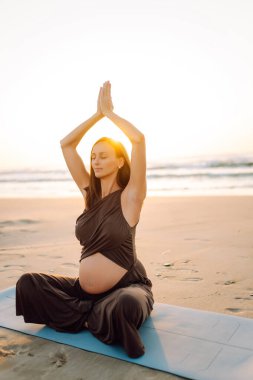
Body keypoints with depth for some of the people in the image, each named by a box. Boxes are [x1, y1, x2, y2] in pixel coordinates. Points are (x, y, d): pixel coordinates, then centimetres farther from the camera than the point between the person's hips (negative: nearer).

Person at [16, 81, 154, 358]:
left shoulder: (129, 196, -11)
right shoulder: (90, 193, 4)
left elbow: (139, 139, -24)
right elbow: (66, 144, 3)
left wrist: (109, 112, -11)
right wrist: (97, 113, 0)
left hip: (126, 287, -5)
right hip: (85, 289, 5)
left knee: (126, 304, -39)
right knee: (28, 283, -2)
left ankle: (95, 319, -3)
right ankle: (87, 317, -1)